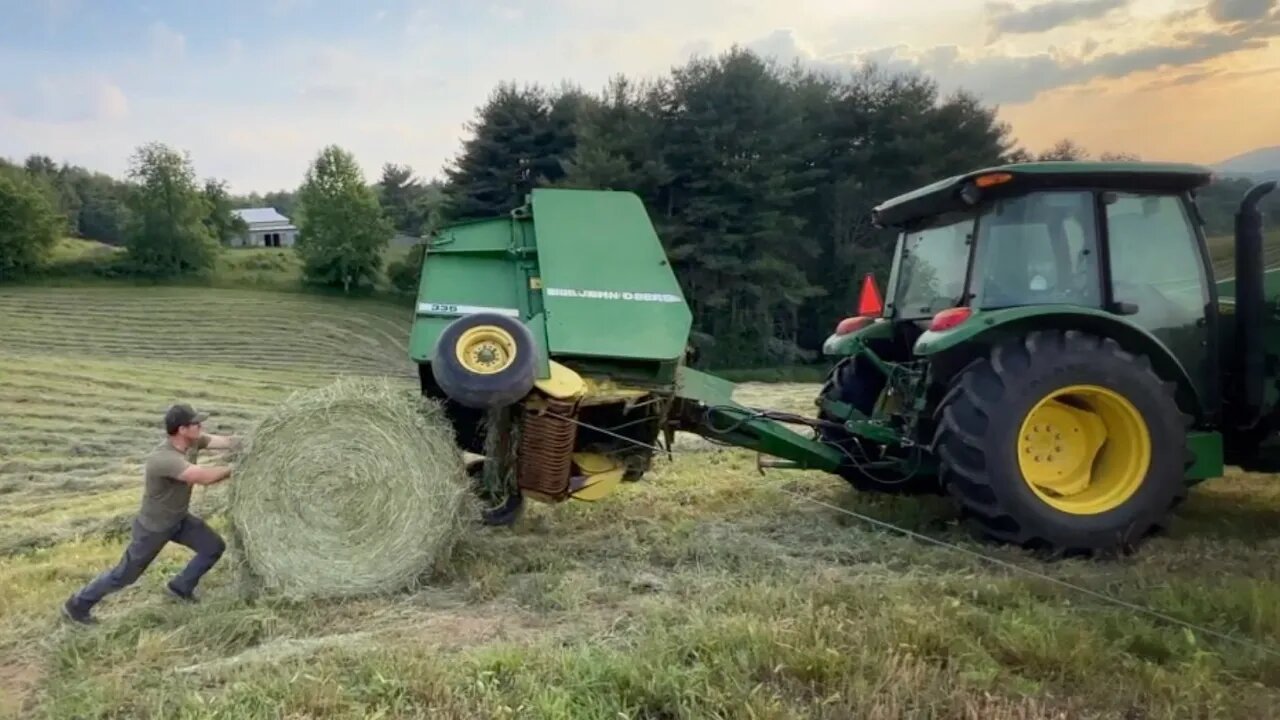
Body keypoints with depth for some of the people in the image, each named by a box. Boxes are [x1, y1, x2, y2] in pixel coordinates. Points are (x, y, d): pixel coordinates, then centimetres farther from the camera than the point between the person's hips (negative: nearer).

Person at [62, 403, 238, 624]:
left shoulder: (193, 441, -14)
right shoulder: (163, 458, -39)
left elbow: (227, 441, -17)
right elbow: (205, 477, -44)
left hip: (179, 519, 7)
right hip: (153, 527, -7)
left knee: (214, 547, 7)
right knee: (125, 574, 8)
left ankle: (181, 587, 27)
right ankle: (78, 604, 31)